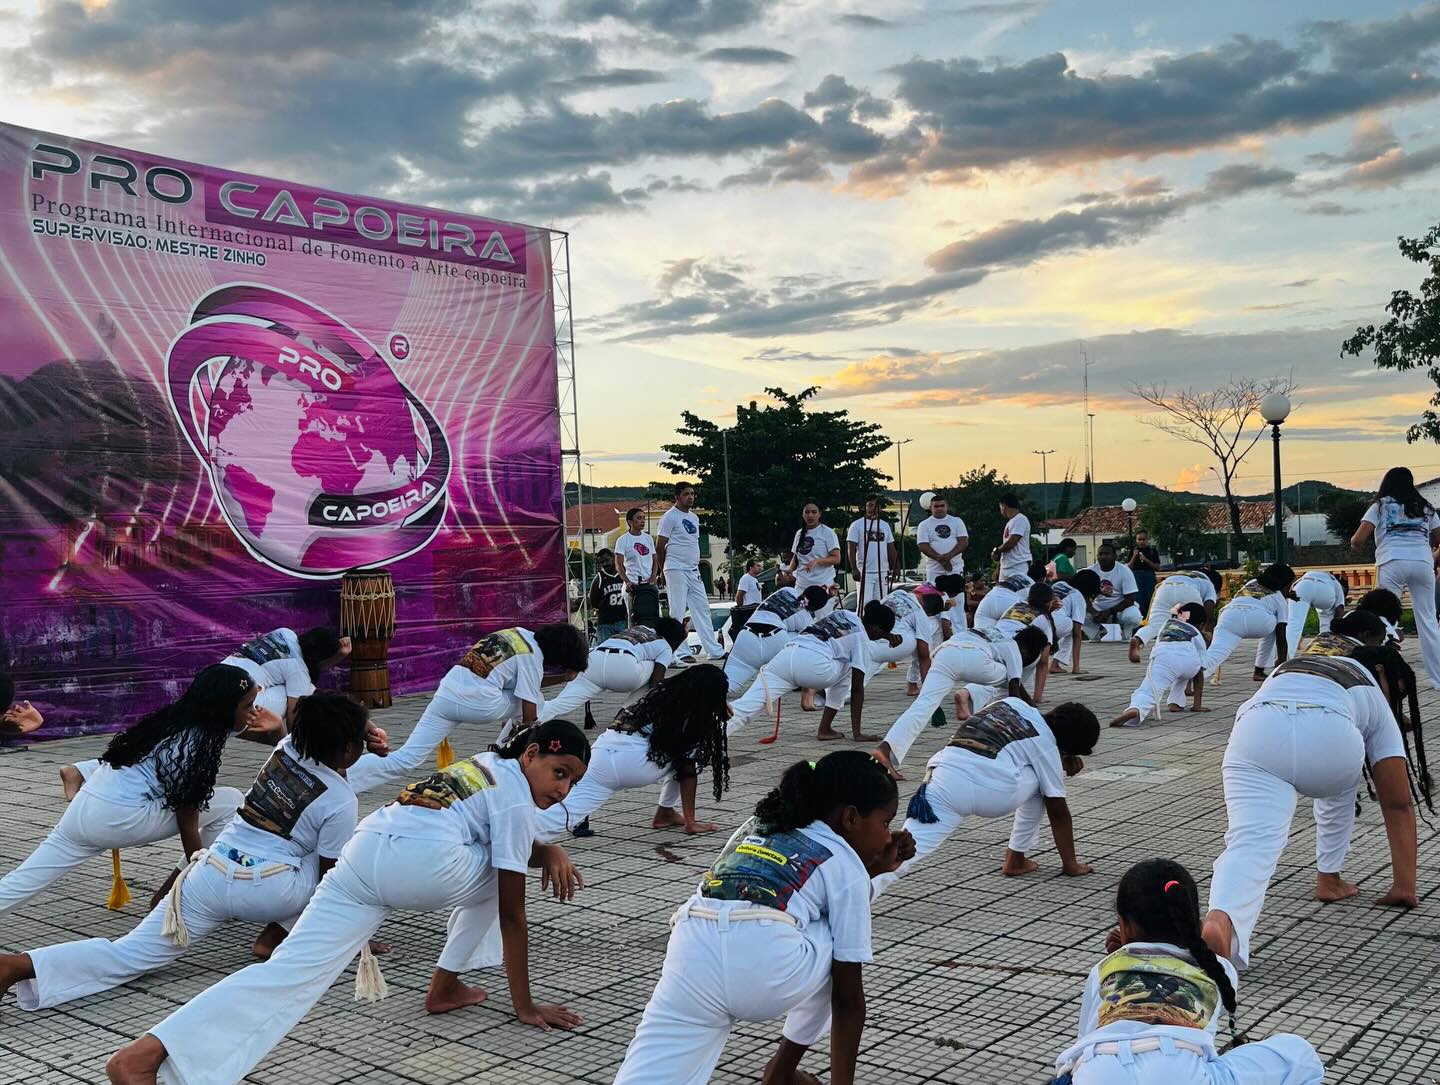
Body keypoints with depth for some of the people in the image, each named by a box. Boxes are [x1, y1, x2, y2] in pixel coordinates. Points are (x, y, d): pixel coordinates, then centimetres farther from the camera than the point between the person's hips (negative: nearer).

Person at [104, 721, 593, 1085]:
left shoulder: (486, 764, 35)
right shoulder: (517, 800, 12)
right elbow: (512, 916, 13)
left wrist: (552, 852, 31)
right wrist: (525, 1005, 19)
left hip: (361, 852, 6)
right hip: (420, 861, -6)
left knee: (294, 970, -8)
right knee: (495, 878, 24)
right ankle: (444, 988, 25)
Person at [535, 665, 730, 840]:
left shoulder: (663, 690, 23)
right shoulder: (694, 717, 4)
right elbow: (688, 771, 4)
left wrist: (720, 709, 60)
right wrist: (690, 823, 10)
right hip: (637, 764, -6)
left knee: (565, 815, -4)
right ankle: (664, 814, 22)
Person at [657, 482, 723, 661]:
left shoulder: (694, 517, 17)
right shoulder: (670, 516, -7)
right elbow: (660, 547, -7)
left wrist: (697, 563, 16)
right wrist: (663, 572, -1)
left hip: (694, 572, 8)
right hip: (676, 571, -8)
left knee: (703, 609, 6)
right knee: (677, 613, -7)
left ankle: (714, 650, 8)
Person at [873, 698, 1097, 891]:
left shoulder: (1013, 702, 30)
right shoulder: (1046, 744, 17)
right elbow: (1058, 811, 22)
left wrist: (1064, 761, 39)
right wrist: (1070, 863, 33)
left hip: (941, 777, 4)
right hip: (991, 791, -4)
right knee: (1042, 781, 26)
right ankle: (1016, 859, 30)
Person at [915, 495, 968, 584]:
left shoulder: (957, 521, 8)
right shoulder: (924, 525, 4)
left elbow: (964, 542, -1)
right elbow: (923, 546, -6)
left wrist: (949, 555, -18)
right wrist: (940, 559, -18)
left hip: (956, 567, 1)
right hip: (934, 569, -1)